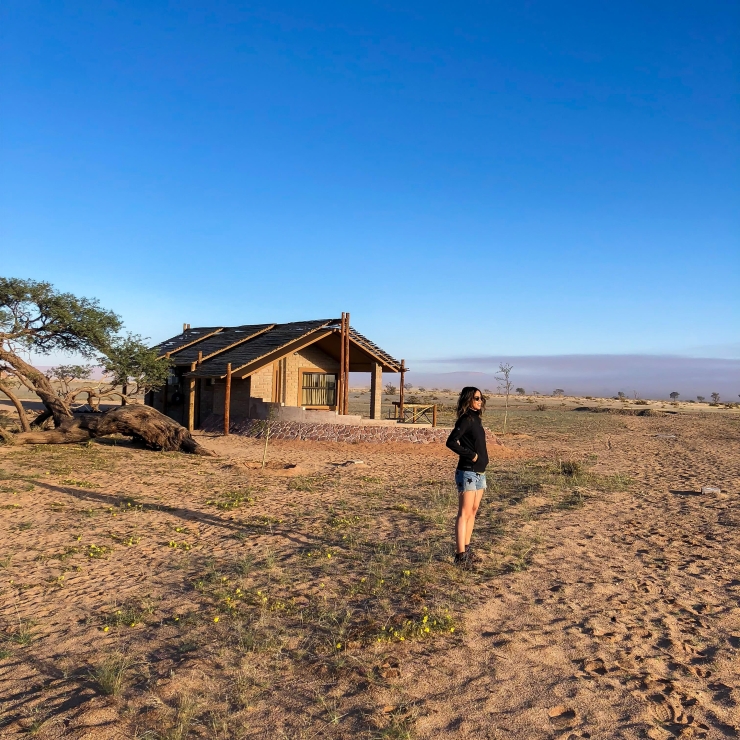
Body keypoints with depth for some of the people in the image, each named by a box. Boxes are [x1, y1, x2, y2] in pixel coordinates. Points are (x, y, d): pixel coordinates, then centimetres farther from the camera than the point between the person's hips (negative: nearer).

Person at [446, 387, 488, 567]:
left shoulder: (476, 419, 12)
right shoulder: (466, 419, -14)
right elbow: (451, 442, -23)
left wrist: (482, 458, 5)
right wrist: (471, 455, -17)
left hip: (479, 473, 9)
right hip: (468, 472, -9)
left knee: (473, 512, 14)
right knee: (464, 513, -6)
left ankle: (466, 549, 24)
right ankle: (461, 555, -2)